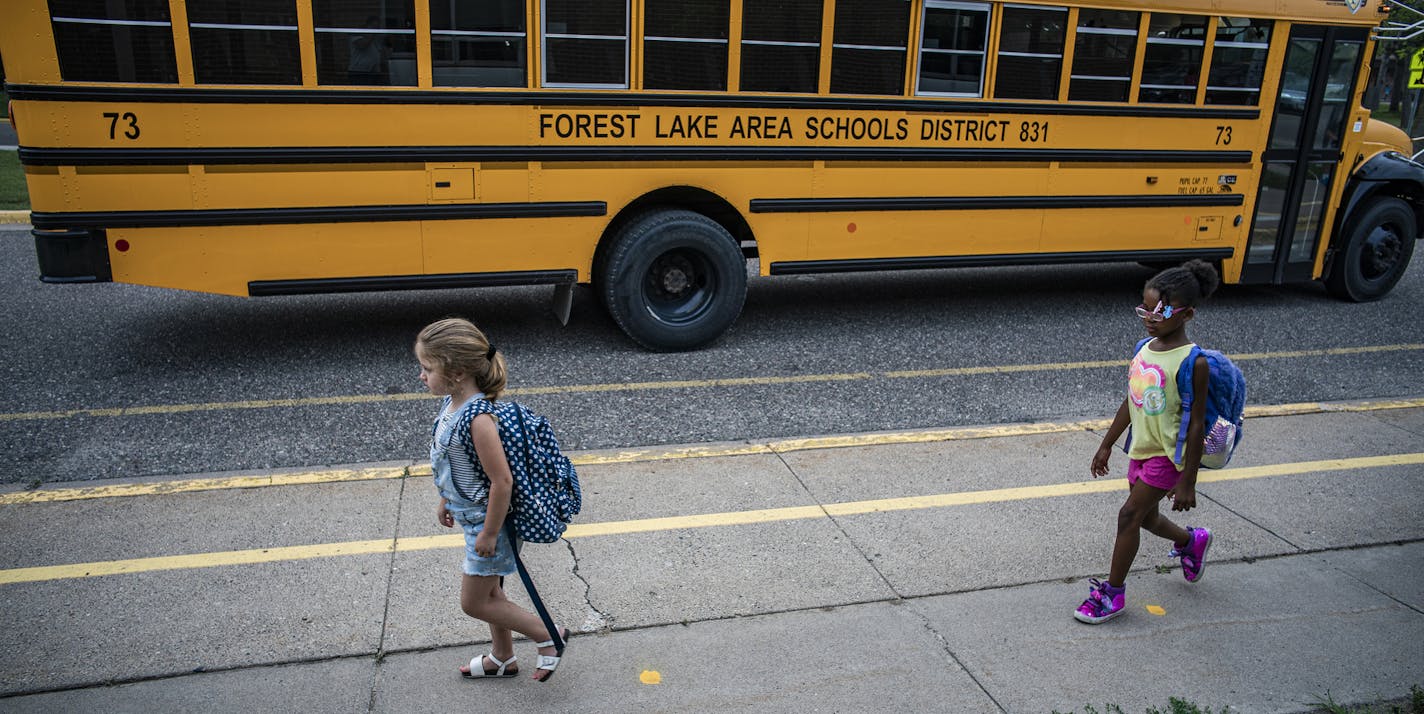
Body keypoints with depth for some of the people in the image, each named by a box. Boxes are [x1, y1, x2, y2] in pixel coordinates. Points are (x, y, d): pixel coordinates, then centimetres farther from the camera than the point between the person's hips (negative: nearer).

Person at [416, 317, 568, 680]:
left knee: (474, 603, 6)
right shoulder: (452, 402, -3)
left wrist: (489, 533, -20)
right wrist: (446, 501, 22)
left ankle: (548, 636, 21)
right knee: (490, 592, 24)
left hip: (488, 523, -9)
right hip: (473, 516, 9)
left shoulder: (478, 419, -32)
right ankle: (502, 659, 44)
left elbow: (502, 481, -29)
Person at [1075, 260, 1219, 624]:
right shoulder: (1144, 348, 1)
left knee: (1130, 514, -6)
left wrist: (1187, 481, -15)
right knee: (1146, 517, 19)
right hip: (1140, 448, 7)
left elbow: (1197, 424, -17)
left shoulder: (1192, 362, -19)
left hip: (1168, 454, -7)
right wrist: (1107, 445, 16)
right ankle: (1191, 541, 50)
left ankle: (1113, 592, 8)